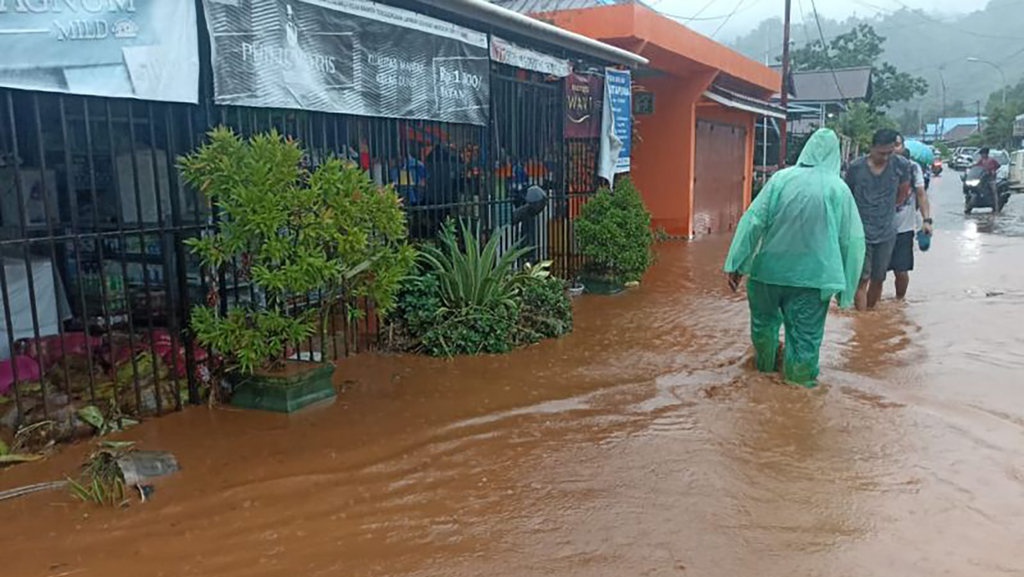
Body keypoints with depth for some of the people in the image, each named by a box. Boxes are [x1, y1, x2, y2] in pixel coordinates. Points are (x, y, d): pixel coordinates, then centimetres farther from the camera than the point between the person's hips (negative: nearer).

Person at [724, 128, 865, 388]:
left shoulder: (781, 179, -3)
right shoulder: (839, 189, -2)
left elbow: (753, 221, -8)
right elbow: (852, 240, -2)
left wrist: (736, 265, -5)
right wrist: (847, 288, 4)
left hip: (769, 269, 2)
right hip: (813, 276, -2)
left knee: (764, 322, 25)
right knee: (805, 338, 9)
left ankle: (765, 366, 46)